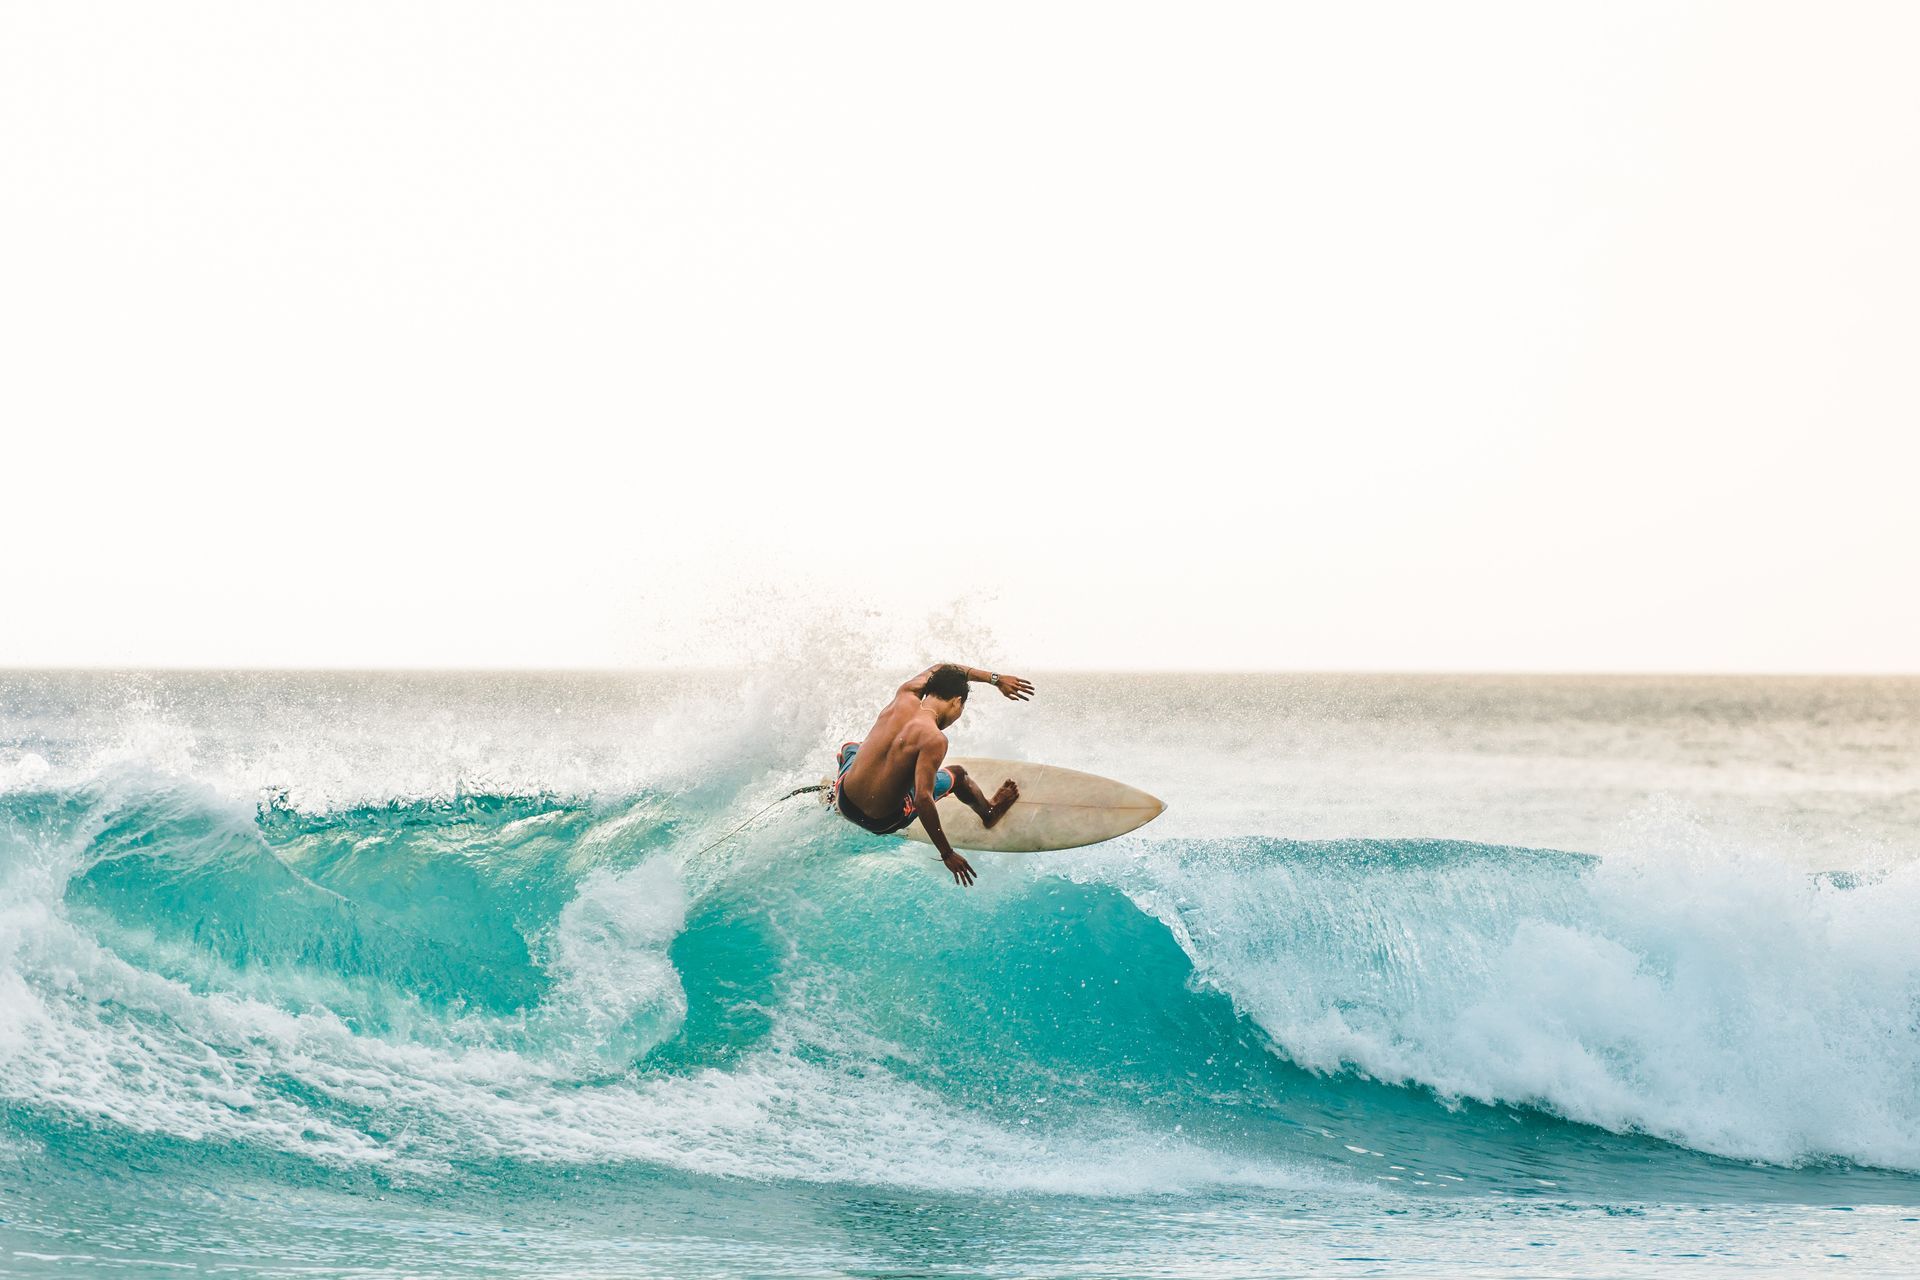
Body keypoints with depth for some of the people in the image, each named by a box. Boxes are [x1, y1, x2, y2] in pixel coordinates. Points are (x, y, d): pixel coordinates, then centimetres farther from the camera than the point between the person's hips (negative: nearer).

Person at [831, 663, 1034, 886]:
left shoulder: (904, 696, -6)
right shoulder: (934, 739, -25)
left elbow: (939, 670, 15)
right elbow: (922, 799, -32)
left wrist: (995, 680, 16)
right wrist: (947, 854, -26)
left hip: (844, 801, 5)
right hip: (882, 822, -5)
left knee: (850, 747, 40)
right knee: (957, 774, 18)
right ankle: (988, 813, 46)